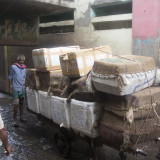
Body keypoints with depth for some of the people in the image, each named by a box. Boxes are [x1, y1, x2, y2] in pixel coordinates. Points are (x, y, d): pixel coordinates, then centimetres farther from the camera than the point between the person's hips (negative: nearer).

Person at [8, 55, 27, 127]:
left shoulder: (24, 68, 6)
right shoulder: (13, 67, -8)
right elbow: (10, 78, -3)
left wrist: (25, 87, 15)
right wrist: (10, 88, -6)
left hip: (23, 88, 5)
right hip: (16, 89, -5)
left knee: (21, 103, 15)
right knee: (16, 104, -6)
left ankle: (21, 116, 28)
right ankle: (15, 119, 3)